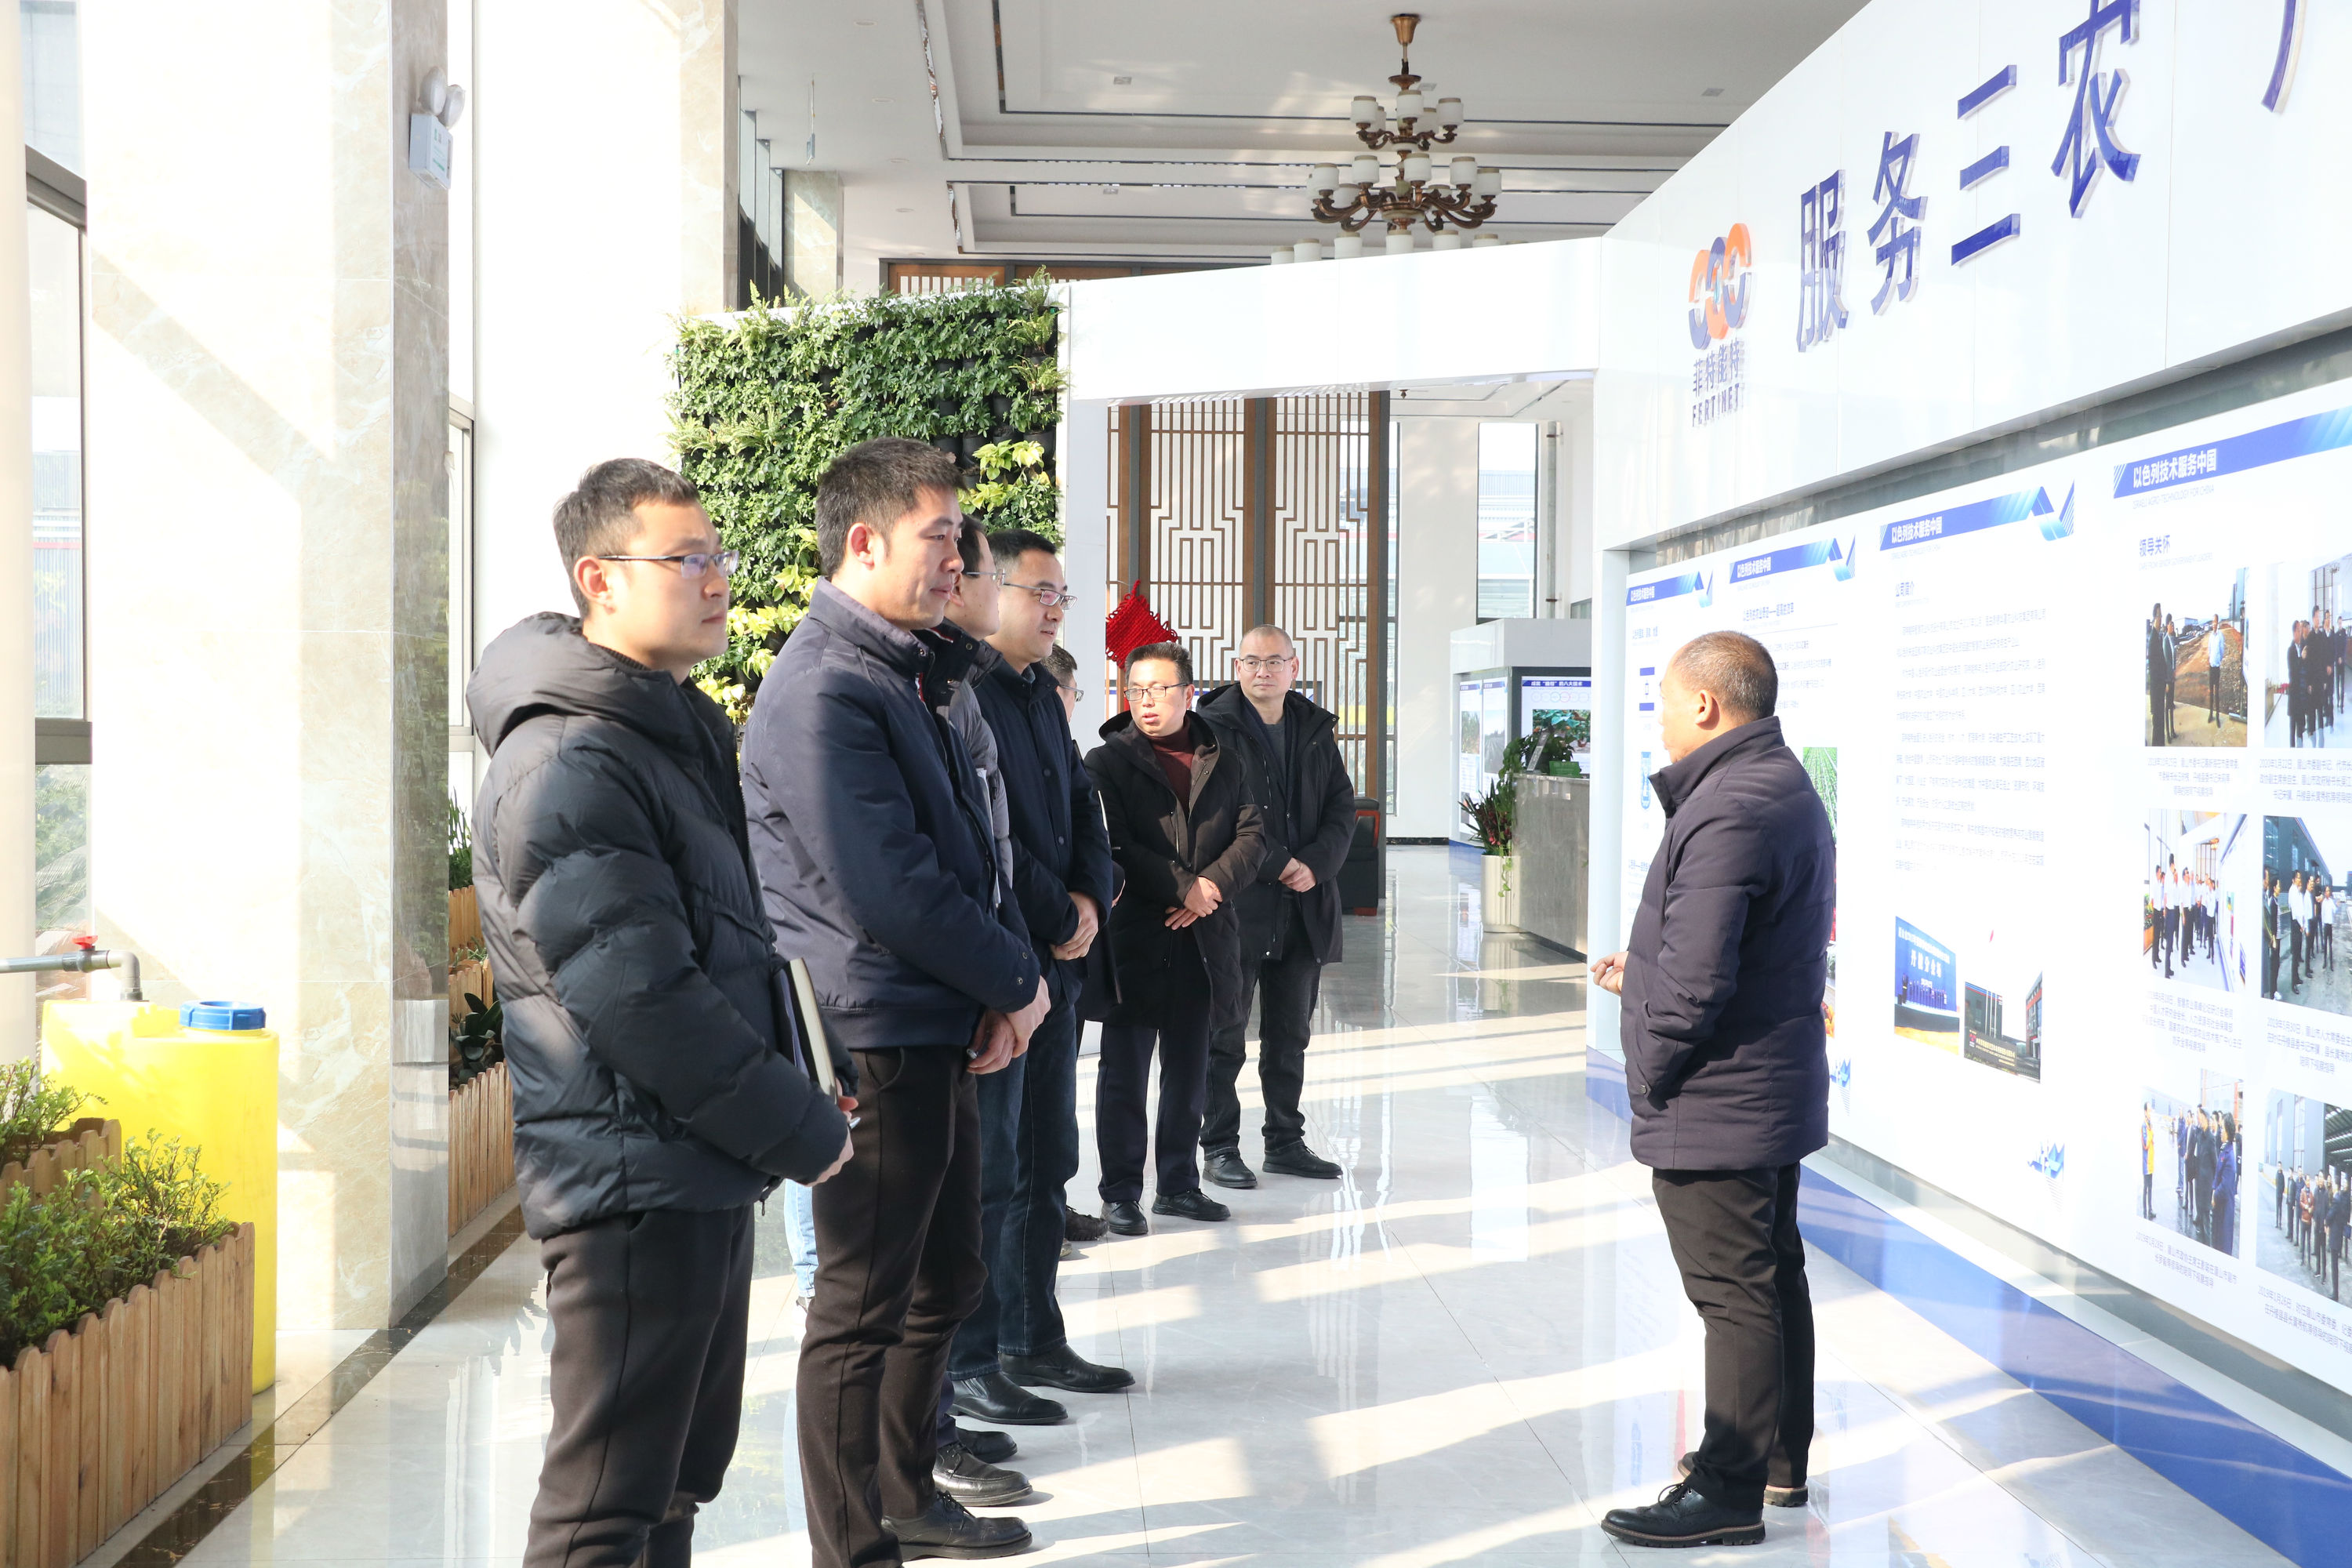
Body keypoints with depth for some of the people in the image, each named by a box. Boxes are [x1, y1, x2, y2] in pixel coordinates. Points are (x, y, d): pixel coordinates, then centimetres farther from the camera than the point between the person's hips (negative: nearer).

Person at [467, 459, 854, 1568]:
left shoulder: (684, 731, 15)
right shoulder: (568, 763, -17)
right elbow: (638, 997, -24)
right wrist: (800, 1131, -16)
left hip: (708, 1173, 10)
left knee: (680, 1476, 19)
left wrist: (789, 1096, 12)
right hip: (631, 1184, -10)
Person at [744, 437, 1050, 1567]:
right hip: (877, 1043, -10)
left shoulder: (908, 671, 14)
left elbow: (970, 842, 15)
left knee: (945, 1279, 20)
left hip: (944, 1035, 10)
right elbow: (888, 889, -22)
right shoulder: (823, 691, -18)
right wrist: (1017, 983, -10)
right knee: (863, 1305, 2)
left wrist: (1007, 982, 1)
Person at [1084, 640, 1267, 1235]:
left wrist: (1212, 885, -12)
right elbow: (1113, 847, -12)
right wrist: (1184, 888, -16)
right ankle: (1121, 1194, 10)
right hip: (1134, 939, -4)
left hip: (1202, 940, 4)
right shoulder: (1107, 763, -2)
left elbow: (1252, 834, 5)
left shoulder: (1223, 763, 11)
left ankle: (1178, 1185, 25)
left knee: (1188, 1070, 13)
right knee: (1125, 1073, 1)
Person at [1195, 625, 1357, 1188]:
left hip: (1304, 908, 5)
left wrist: (1315, 864, -9)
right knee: (1224, 1037, 3)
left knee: (1290, 1036, 14)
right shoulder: (1212, 729, -6)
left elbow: (1343, 808, 8)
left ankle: (1285, 1143, 24)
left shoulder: (1316, 730, 11)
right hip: (1234, 904, -5)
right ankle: (1220, 1147, 12)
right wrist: (1276, 864, -15)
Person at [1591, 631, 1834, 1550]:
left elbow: (1694, 981, -28)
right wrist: (1646, 973, 14)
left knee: (1734, 1295, -2)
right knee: (1773, 1277, 19)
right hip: (1774, 1091, 11)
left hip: (1712, 1108, -11)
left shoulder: (1727, 812, -24)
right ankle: (1780, 1459, 32)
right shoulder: (1785, 786, 11)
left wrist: (1650, 1077, -13)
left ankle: (1729, 1492, 9)